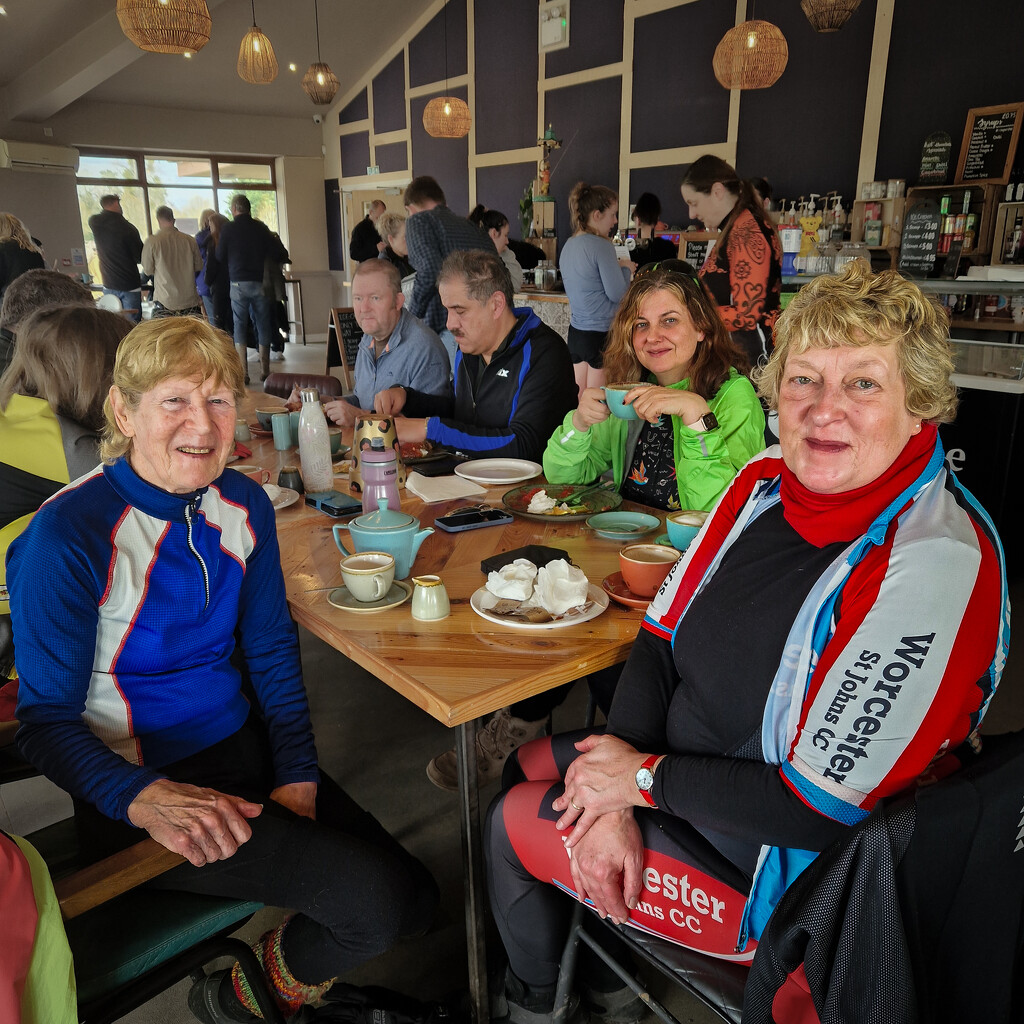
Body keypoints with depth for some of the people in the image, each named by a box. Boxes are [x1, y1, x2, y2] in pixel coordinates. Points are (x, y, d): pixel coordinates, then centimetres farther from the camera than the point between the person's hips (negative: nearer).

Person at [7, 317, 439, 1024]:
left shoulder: (245, 504, -1)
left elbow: (272, 648, 7)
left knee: (416, 898, 6)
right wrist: (147, 798, -32)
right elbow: (46, 721, -14)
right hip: (140, 785, -6)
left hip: (246, 747, 6)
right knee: (381, 896, -17)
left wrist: (297, 776, -4)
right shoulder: (69, 535, -19)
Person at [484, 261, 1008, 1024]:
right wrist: (612, 802, -14)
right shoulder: (766, 483, -7)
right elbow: (662, 637, -3)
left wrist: (644, 778, -19)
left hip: (784, 869, -7)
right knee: (525, 766, 16)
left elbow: (827, 808, -30)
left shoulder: (934, 564, -30)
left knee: (514, 825, 3)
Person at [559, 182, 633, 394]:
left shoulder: (569, 245, 9)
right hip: (601, 334, -8)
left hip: (576, 330, 8)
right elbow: (617, 294, -15)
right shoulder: (601, 246, -16)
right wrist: (626, 268, 3)